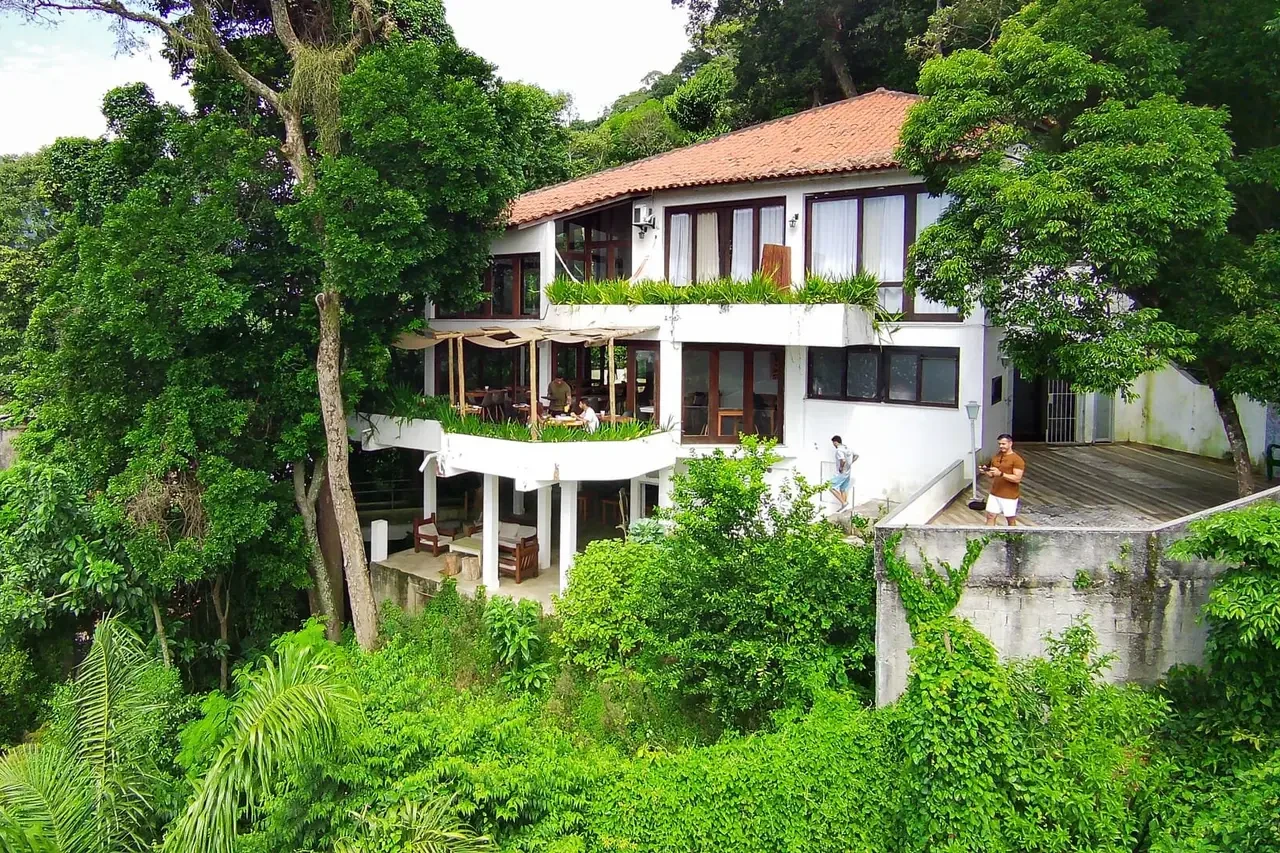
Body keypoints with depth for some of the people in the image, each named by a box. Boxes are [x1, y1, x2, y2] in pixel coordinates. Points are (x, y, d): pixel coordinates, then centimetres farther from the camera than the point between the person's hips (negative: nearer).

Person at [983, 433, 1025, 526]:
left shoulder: (1017, 460, -14)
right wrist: (986, 472, -9)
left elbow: (1017, 478, -21)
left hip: (1009, 496, -6)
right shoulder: (995, 457, 6)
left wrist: (1001, 474, -30)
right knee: (990, 516, 5)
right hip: (994, 493, 6)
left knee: (1010, 519, 7)